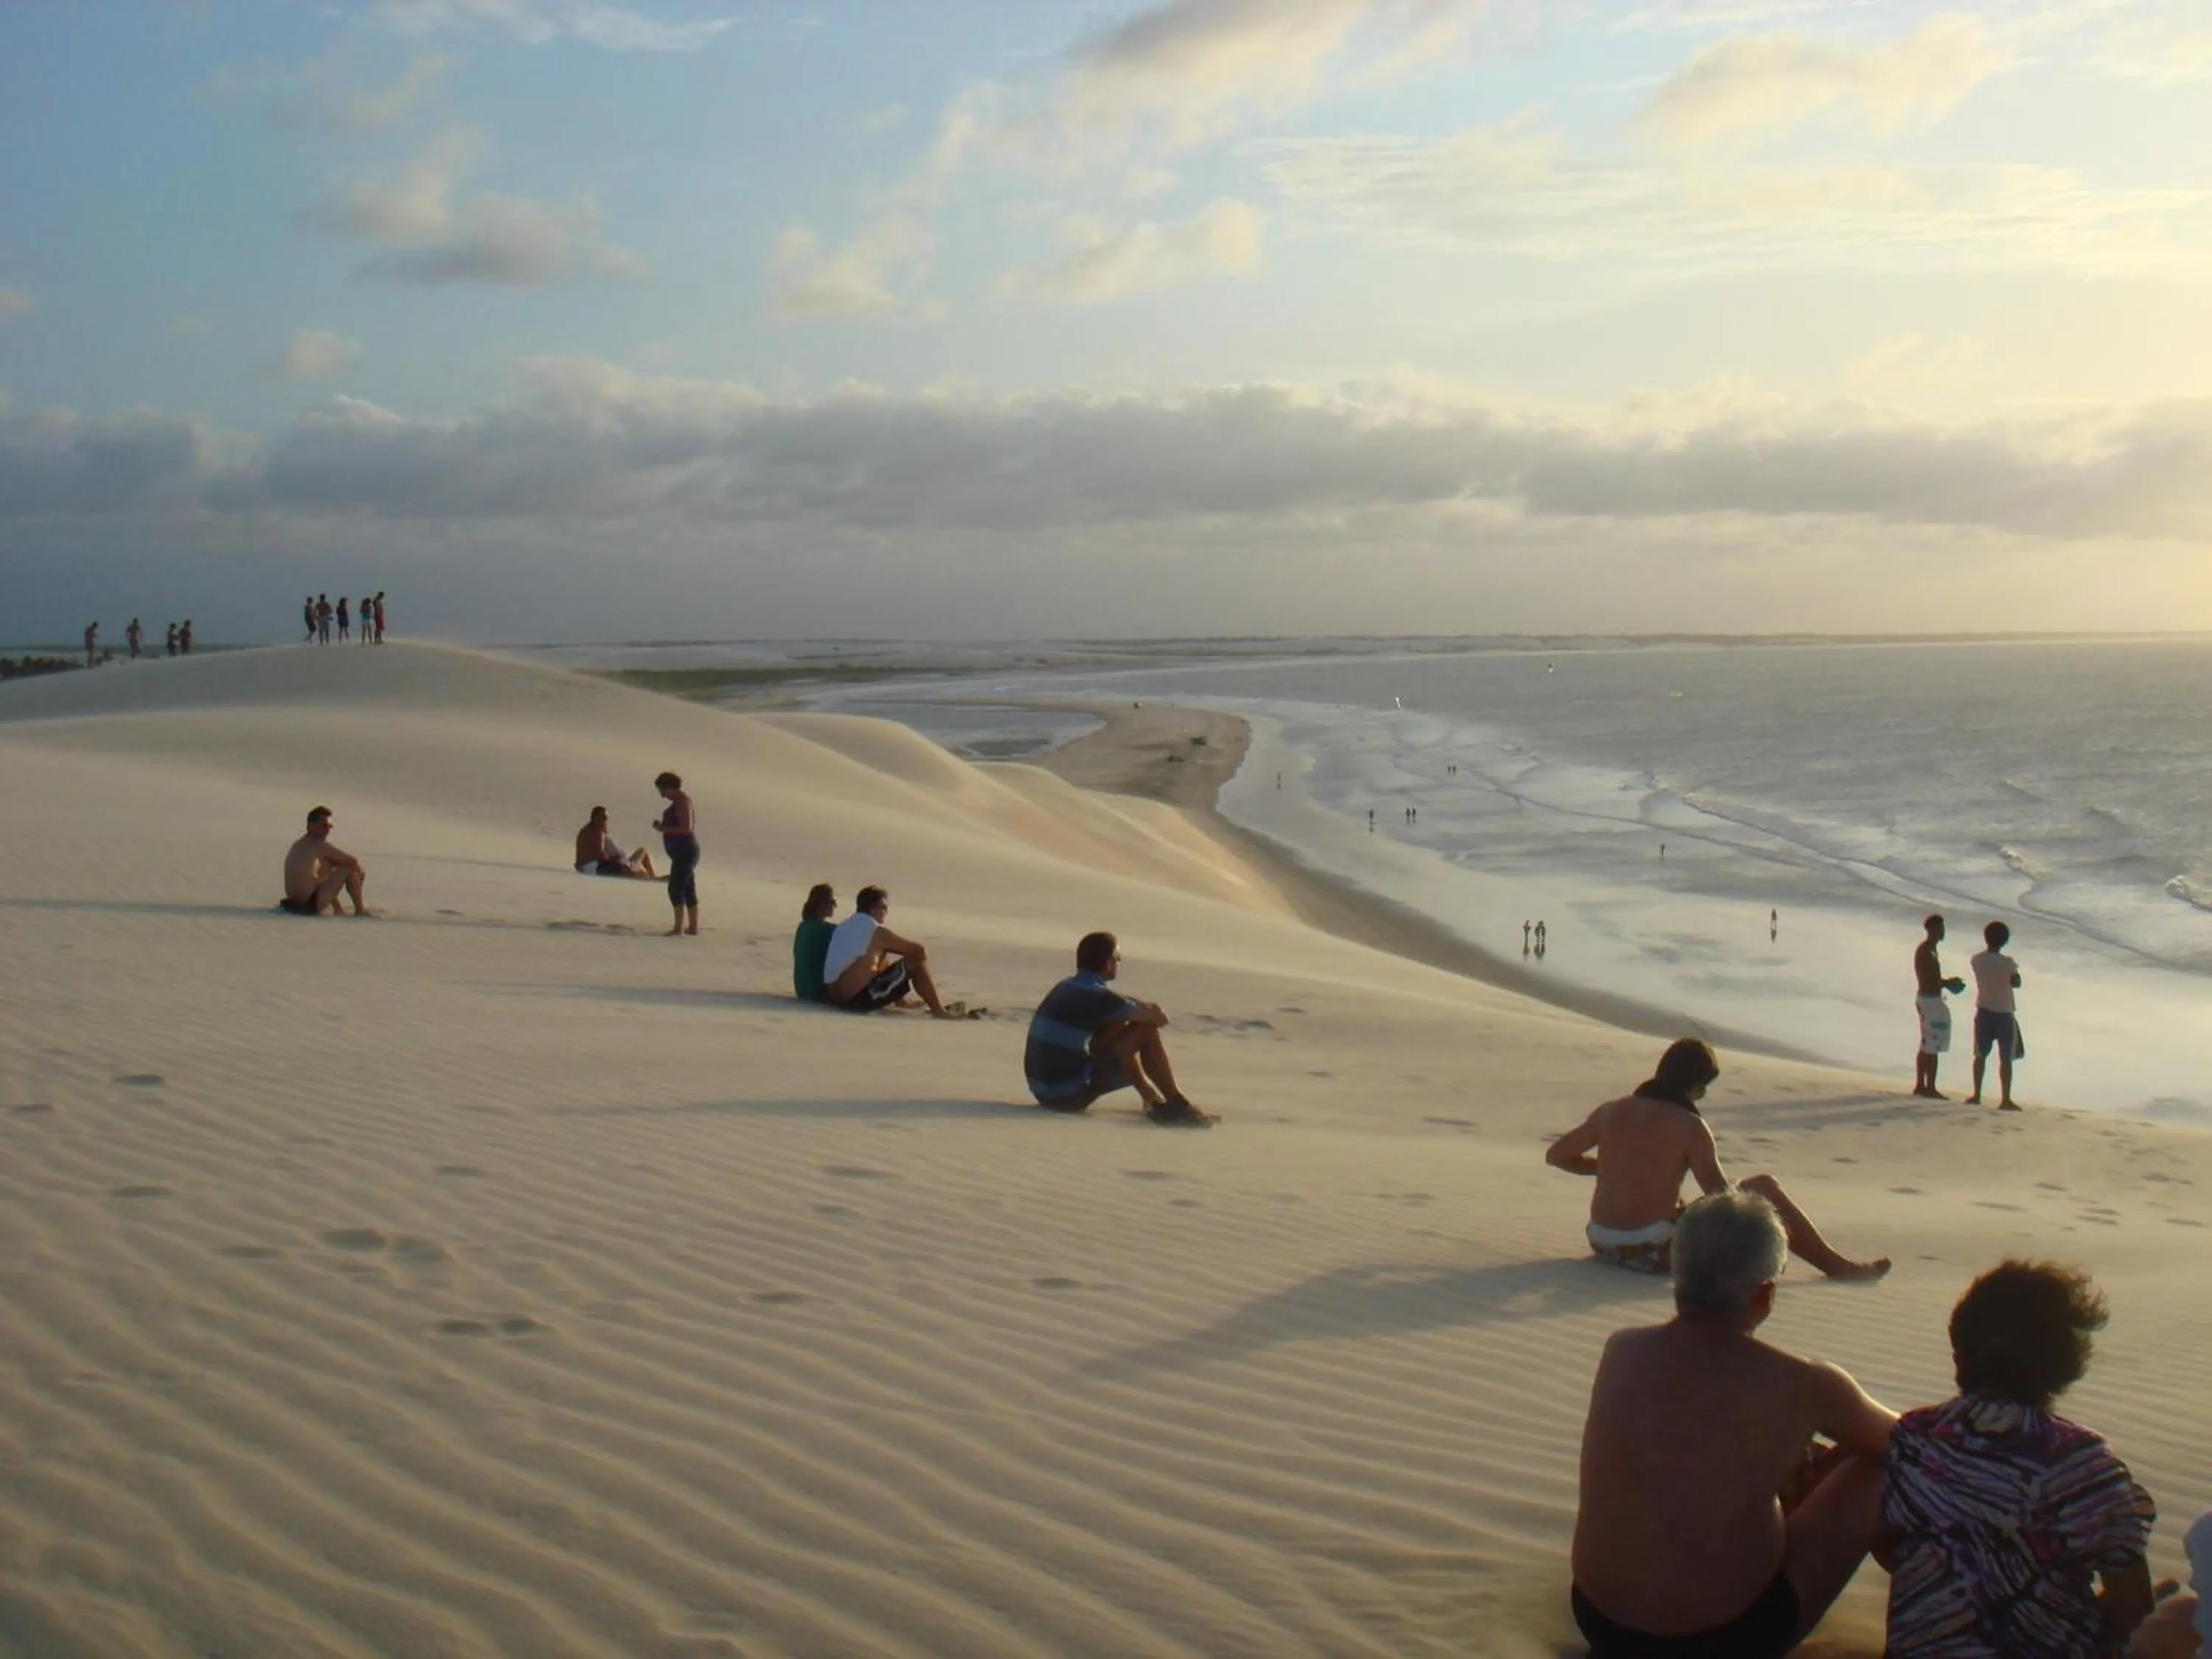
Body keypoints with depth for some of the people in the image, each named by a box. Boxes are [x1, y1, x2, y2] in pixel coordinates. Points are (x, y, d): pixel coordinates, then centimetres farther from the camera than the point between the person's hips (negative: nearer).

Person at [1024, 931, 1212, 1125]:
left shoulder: (1067, 987, 11)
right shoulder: (1098, 996, -13)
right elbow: (1160, 1019, -4)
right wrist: (1155, 1012, 17)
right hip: (1071, 1094, -9)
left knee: (1117, 1026, 24)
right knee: (1147, 1032, -4)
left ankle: (1153, 1101, 26)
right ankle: (1176, 1105, 9)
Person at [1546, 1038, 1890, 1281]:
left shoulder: (1611, 1111, 4)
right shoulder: (1689, 1126, -10)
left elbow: (1556, 1155, 13)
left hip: (1602, 1245, 6)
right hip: (1654, 1251, -6)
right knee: (1764, 1188, 6)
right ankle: (1835, 1264, 17)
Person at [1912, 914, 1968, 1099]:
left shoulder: (1929, 950, 15)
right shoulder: (1925, 951, -17)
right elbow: (1926, 981, -22)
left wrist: (1947, 982, 9)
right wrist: (1948, 983, -13)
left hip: (1927, 999, 11)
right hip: (1930, 1000, -11)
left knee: (1926, 1047, 14)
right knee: (1931, 1047, -8)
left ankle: (1920, 1085, 18)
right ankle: (1930, 1088, -6)